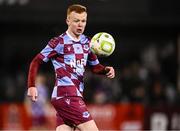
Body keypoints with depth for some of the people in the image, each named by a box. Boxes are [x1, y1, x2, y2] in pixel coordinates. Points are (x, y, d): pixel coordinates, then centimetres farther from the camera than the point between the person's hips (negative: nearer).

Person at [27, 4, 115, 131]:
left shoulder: (87, 42, 16)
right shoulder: (59, 42, -5)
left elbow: (95, 66, 25)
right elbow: (36, 62, -1)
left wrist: (106, 70, 4)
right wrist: (32, 86, -9)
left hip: (76, 95, 7)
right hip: (66, 95, -7)